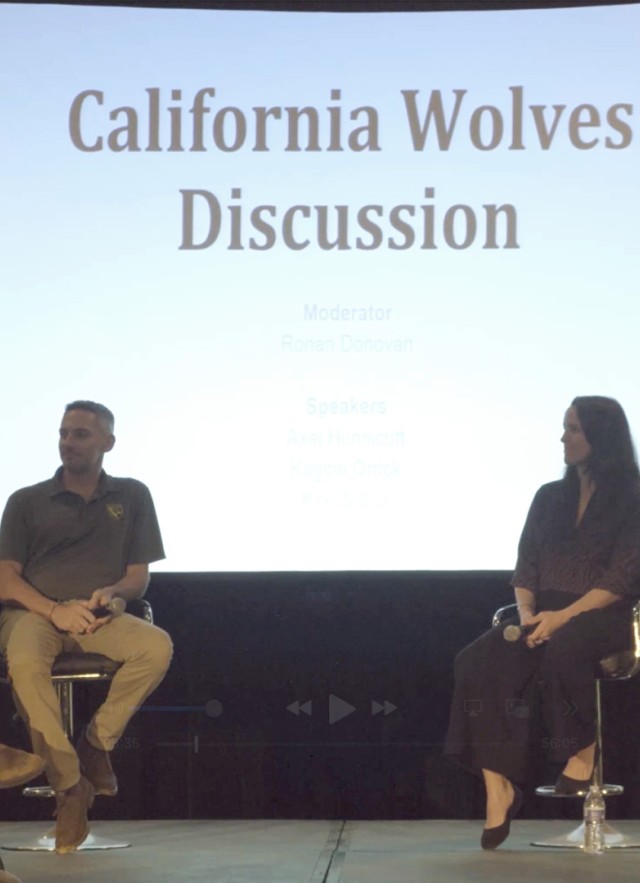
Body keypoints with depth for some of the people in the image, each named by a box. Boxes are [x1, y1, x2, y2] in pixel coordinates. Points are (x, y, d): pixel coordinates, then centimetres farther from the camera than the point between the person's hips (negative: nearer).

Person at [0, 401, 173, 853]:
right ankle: (70, 785, -30)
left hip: (98, 615, 1)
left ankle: (97, 741, -14)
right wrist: (54, 610, -15)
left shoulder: (131, 497, 16)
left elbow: (138, 578, 13)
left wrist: (111, 592, -12)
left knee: (157, 646, -31)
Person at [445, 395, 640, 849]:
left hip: (604, 614, -5)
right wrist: (527, 611, -7)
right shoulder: (550, 497, 19)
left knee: (561, 649, -41)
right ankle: (499, 787, -33)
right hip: (547, 612, 5)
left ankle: (583, 747, -14)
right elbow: (526, 567, 14)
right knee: (479, 661, -26)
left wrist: (564, 615, -19)